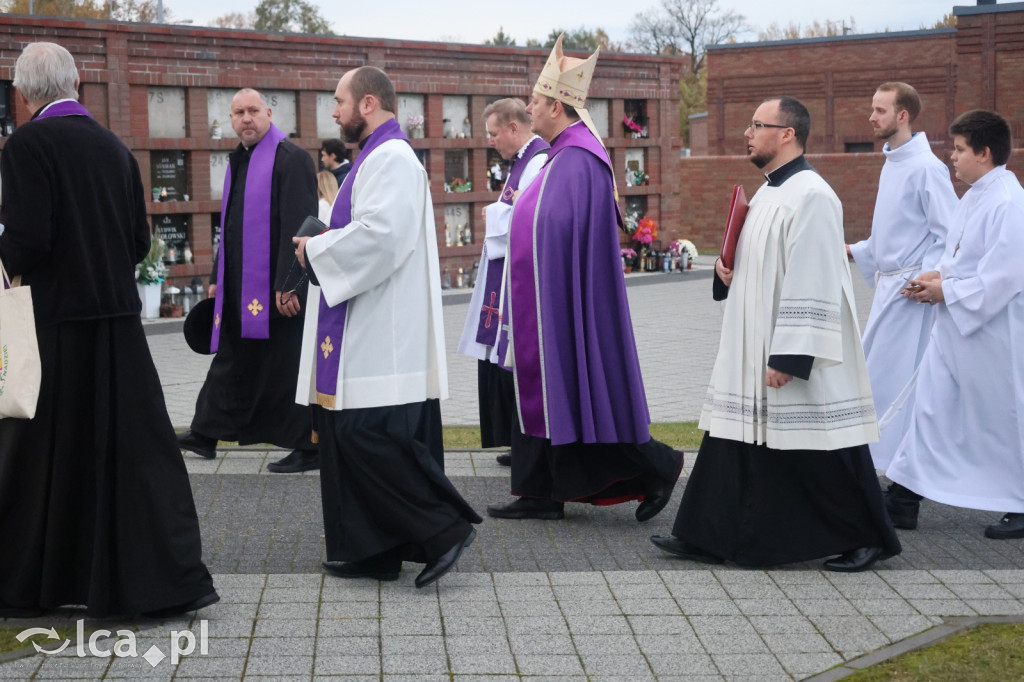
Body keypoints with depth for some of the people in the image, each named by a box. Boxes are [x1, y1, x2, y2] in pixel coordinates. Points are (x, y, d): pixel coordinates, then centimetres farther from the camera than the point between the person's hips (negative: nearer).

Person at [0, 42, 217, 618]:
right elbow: (140, 242, 9)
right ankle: (170, 578, 7)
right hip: (119, 320, 4)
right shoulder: (114, 147, 6)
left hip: (53, 320, -4)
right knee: (137, 449, 8)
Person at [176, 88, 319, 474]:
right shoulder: (238, 162, 16)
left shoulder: (291, 159, -11)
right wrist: (218, 278, 21)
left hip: (277, 285, -8)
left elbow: (299, 225, -18)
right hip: (239, 286, 8)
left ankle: (307, 448, 7)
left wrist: (289, 283, -23)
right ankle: (205, 434, 26)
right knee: (232, 362, 16)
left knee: (286, 366, -2)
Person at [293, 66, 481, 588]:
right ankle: (372, 550, 16)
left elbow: (379, 234, -24)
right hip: (362, 335, 11)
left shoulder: (392, 159, -13)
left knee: (369, 437, -12)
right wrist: (320, 245, 11)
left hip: (382, 342, -11)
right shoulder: (376, 157, 20)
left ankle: (444, 529, -4)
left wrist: (315, 249, -11)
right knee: (349, 438, 11)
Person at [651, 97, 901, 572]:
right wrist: (729, 271, 3)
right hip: (753, 349, 10)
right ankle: (710, 537, 18)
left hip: (796, 353, -10)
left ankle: (867, 539, 14)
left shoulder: (810, 196, -18)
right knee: (735, 435, 11)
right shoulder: (769, 191, 13)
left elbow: (811, 282, -22)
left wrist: (787, 357, -24)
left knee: (818, 451, -1)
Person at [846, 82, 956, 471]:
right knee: (875, 371, 13)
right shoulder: (892, 163, 14)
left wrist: (928, 280, -23)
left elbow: (951, 234, -17)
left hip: (910, 289, -10)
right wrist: (855, 251, 16)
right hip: (887, 285, 10)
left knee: (894, 376, -5)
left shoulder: (925, 168, -15)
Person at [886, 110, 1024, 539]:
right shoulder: (973, 198, 11)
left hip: (989, 331, -10)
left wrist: (946, 291, -16)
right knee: (932, 408, 11)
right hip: (953, 326, 10)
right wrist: (937, 275, 4)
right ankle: (903, 501, 17)